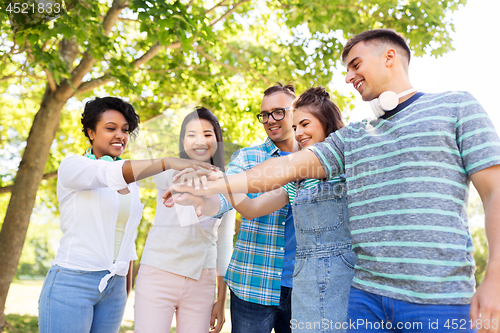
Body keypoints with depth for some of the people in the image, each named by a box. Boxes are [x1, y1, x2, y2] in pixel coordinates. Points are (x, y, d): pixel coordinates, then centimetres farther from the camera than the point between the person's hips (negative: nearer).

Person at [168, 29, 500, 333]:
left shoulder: (456, 105, 5)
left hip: (440, 300, -4)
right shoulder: (351, 137, 16)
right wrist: (209, 187, 4)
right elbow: (288, 167, 10)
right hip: (366, 295, 4)